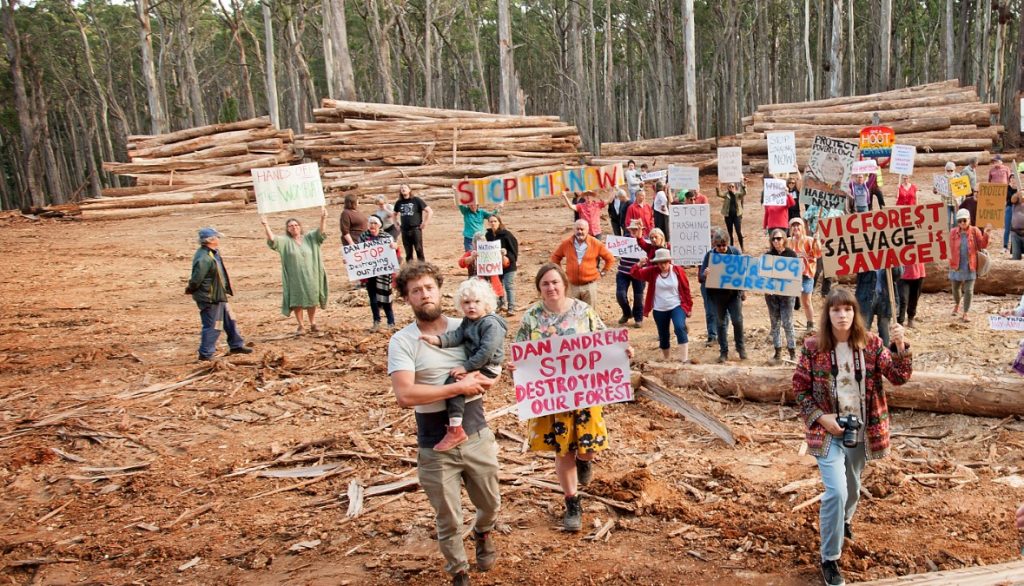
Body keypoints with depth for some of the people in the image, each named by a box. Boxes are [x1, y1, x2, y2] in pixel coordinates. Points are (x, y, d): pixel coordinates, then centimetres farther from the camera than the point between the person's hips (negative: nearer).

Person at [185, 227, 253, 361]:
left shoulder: (213, 254, 7)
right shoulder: (204, 259, -26)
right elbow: (196, 279, -22)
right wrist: (190, 290, -6)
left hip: (218, 296, 10)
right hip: (209, 298, -10)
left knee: (229, 320, 19)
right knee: (212, 326, -2)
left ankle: (236, 345, 32)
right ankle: (206, 354, 8)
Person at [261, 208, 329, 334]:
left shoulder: (309, 238, 7)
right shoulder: (285, 241, 2)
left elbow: (320, 232, -5)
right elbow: (272, 239, -12)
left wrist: (323, 219, -22)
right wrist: (266, 226, -26)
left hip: (310, 276, 1)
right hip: (295, 277, -1)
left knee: (311, 300, 6)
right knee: (297, 301, 2)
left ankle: (313, 324, 19)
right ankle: (301, 325, 12)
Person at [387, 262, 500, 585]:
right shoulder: (402, 341, -10)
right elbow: (405, 395, -22)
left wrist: (482, 379, -15)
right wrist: (459, 387, -21)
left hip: (477, 436, 3)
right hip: (436, 447, -3)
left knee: (490, 503, 21)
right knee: (448, 520, 10)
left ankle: (483, 534, 55)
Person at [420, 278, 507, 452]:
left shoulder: (491, 324, -17)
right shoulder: (468, 321, 13)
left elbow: (486, 352, -24)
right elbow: (456, 335, -2)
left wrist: (465, 367, -25)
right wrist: (438, 340, -21)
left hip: (487, 368, -10)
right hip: (474, 365, 10)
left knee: (453, 382, -23)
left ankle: (455, 430, -25)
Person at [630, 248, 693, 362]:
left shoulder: (678, 271, -6)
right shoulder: (652, 271, -3)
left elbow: (686, 289, 0)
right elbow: (635, 274, -7)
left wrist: (689, 306, 2)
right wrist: (639, 264, -28)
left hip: (677, 307, -2)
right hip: (659, 310, 3)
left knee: (680, 328, -25)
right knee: (663, 336, 11)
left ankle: (684, 359, -22)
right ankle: (665, 360, 31)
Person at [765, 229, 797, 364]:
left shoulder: (791, 254, -1)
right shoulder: (767, 255, 5)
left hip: (787, 293, -3)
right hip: (771, 293, 3)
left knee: (787, 323, -4)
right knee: (775, 323, 8)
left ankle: (792, 353, 5)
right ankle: (777, 353, 16)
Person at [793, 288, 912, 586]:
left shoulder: (871, 343, -5)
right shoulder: (813, 347, -11)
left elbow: (899, 377, -12)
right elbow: (800, 388, -4)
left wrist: (901, 346, -28)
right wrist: (820, 417, -14)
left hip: (862, 431, 3)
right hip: (828, 433, -3)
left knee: (852, 487, 22)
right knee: (836, 492, -14)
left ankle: (845, 519, 56)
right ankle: (829, 559, 3)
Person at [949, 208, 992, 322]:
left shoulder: (975, 231, -5)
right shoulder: (953, 232, -3)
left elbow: (983, 245, -8)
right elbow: (952, 248, 4)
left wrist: (985, 234, -21)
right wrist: (952, 261, -3)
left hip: (970, 266, -1)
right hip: (956, 266, 2)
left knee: (968, 290, -3)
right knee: (956, 288, 17)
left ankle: (965, 314, 6)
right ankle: (957, 305, 46)